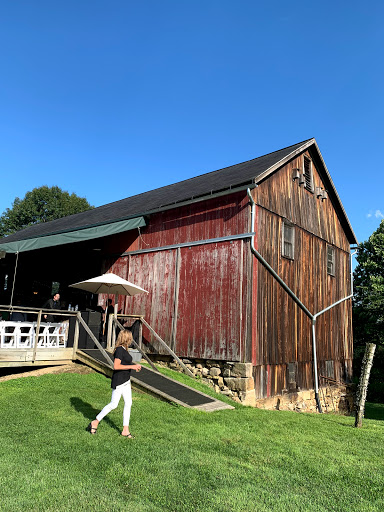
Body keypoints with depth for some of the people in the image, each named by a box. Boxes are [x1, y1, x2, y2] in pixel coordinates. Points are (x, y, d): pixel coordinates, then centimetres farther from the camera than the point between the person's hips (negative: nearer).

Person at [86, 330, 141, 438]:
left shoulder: (124, 349, 10)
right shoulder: (119, 350, -19)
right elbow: (116, 366, -25)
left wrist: (134, 366, 9)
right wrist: (132, 367, -22)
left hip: (126, 381, 9)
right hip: (118, 381, -9)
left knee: (128, 403, 8)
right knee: (113, 404, 0)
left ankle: (125, 430, 15)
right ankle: (95, 422, 18)